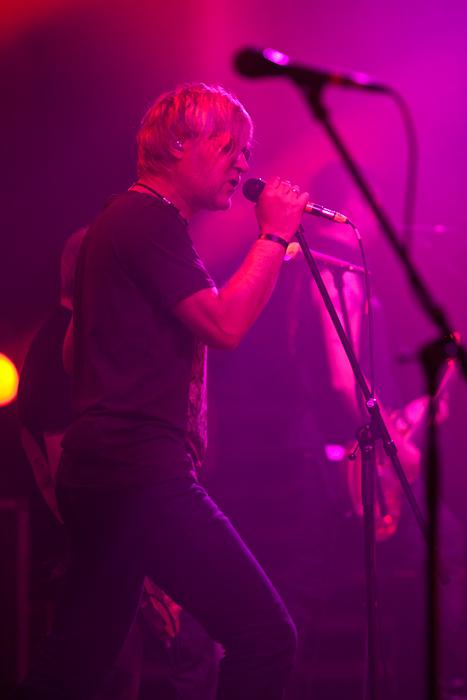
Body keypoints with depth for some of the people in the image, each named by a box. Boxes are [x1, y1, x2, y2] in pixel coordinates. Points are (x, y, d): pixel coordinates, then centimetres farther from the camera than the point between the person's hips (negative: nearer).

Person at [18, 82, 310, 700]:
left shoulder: (123, 221, 24)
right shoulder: (152, 220, -8)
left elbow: (75, 353, 30)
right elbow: (225, 324, -17)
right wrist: (273, 235, -8)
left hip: (98, 471, 11)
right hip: (141, 473, -11)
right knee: (265, 637, -14)